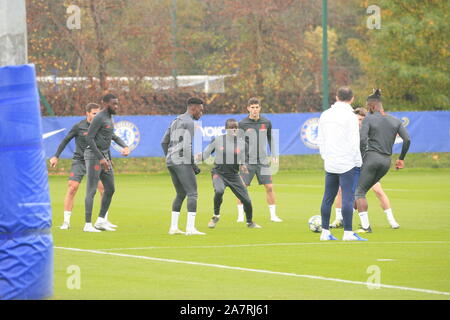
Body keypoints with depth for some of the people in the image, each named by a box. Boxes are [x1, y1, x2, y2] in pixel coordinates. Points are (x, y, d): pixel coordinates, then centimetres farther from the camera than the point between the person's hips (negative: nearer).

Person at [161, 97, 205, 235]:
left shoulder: (176, 121, 20)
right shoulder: (190, 122, -9)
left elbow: (164, 142, 23)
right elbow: (187, 145, -18)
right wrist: (193, 164, -12)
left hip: (171, 162, 9)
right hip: (183, 162, -9)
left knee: (181, 195, 17)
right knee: (193, 194, -9)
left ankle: (173, 227, 12)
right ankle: (190, 228, -18)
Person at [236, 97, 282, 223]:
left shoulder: (266, 123, 5)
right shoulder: (242, 124, -3)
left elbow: (270, 139, 17)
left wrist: (274, 155, 11)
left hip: (263, 161, 2)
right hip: (247, 162, -2)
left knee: (269, 187, -2)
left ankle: (273, 215, 7)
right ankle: (240, 215, 5)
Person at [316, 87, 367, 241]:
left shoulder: (325, 115, 10)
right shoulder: (350, 116, -10)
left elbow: (320, 140, 15)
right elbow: (354, 142, -12)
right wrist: (358, 161, -4)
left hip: (330, 163, 6)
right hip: (346, 163, -6)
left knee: (328, 197, 10)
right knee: (348, 197, -5)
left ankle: (325, 232, 12)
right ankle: (348, 233, -8)